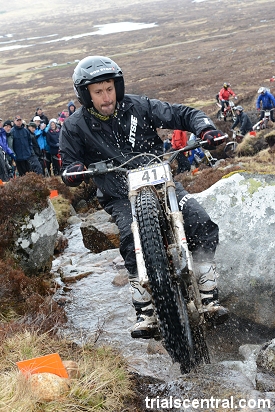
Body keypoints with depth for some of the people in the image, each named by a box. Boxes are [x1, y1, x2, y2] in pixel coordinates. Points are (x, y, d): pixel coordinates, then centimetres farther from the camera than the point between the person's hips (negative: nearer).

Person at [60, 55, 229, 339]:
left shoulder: (137, 107, 0)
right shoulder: (75, 127, 0)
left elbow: (182, 114, 1)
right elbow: (68, 164, 6)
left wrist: (205, 128, -20)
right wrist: (72, 172, -20)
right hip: (119, 196, -1)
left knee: (203, 226, -18)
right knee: (132, 238, -32)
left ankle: (209, 299, -5)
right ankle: (145, 313, -20)